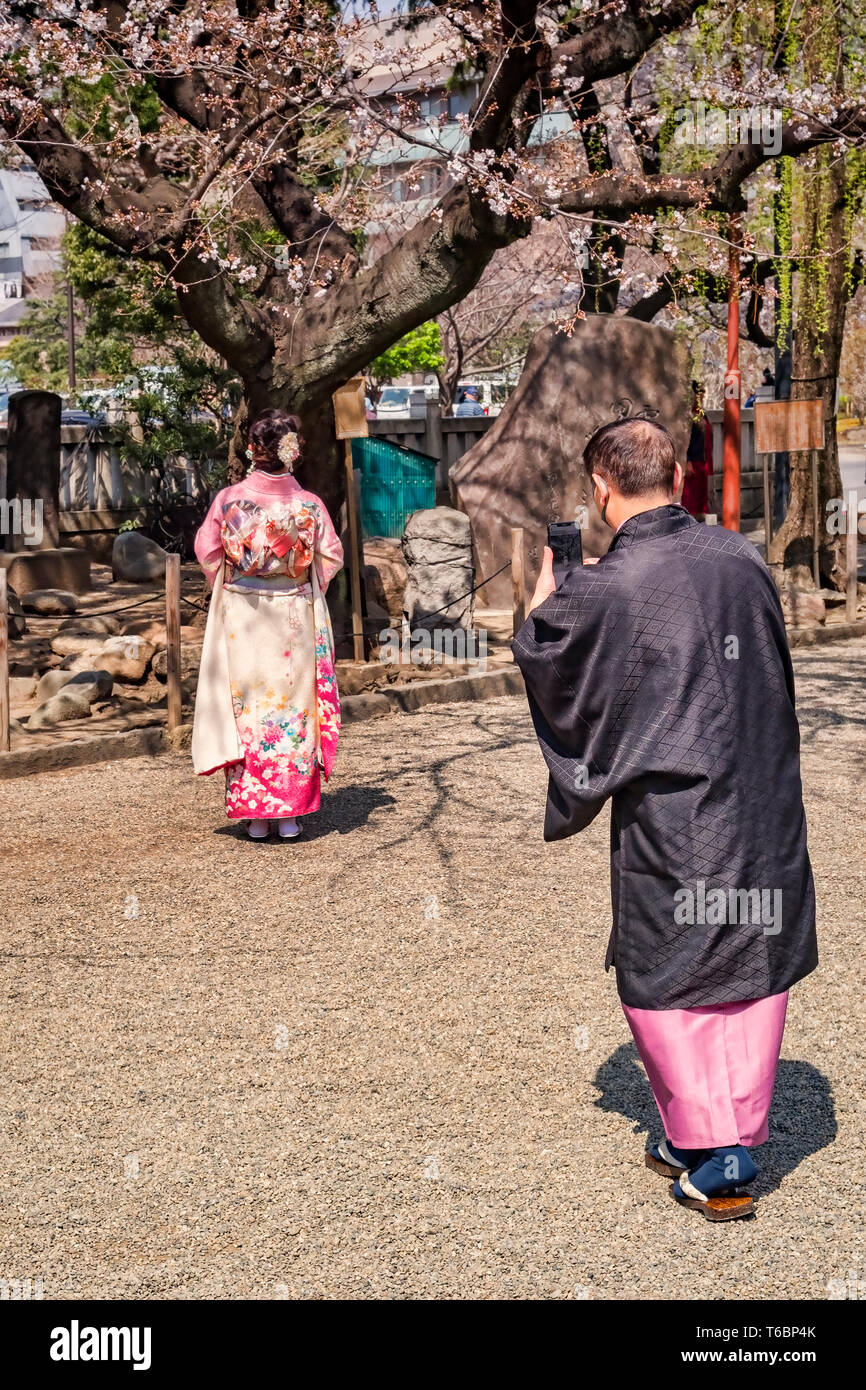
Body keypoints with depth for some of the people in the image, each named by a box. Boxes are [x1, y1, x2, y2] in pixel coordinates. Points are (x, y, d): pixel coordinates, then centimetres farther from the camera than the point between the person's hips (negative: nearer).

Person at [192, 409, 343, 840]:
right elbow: (331, 557, 4)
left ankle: (255, 814, 10)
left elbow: (207, 552, 3)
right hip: (294, 622, 1)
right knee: (292, 709, 9)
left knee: (247, 710, 8)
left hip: (241, 621, -1)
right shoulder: (310, 505, -7)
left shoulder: (228, 500, -8)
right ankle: (289, 814, 11)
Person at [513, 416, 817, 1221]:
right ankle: (738, 1137, 25)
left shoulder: (603, 590, -15)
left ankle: (710, 1162, 13)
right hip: (764, 807, 5)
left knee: (664, 977, 10)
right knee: (758, 969, 15)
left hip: (671, 817, -4)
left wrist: (543, 598, 21)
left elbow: (539, 656, 2)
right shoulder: (742, 558, 0)